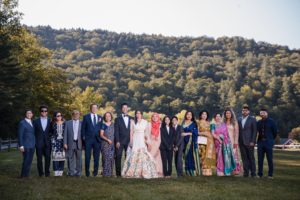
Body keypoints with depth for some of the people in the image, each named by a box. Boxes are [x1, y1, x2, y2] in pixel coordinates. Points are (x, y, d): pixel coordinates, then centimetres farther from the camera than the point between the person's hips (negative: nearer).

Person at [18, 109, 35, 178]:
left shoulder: (32, 123, 16)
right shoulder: (22, 123, -5)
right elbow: (20, 135, -8)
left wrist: (34, 143, 10)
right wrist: (21, 146, -13)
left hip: (32, 145, 6)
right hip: (26, 145, -6)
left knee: (30, 160, 7)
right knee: (26, 160, -6)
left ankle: (27, 175, 13)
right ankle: (23, 175, 4)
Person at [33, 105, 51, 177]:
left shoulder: (50, 121, 9)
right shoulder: (36, 121, 7)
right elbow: (34, 133, 5)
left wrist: (51, 141, 3)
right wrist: (34, 142, -2)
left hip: (47, 143, 1)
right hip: (39, 143, 0)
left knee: (48, 158, -2)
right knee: (39, 159, 1)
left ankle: (47, 172, 8)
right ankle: (41, 173, 10)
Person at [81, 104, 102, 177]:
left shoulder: (100, 118, 13)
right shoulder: (86, 117, 6)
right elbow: (83, 128, 4)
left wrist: (101, 138, 3)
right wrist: (83, 137, -3)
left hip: (97, 140, 2)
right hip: (88, 139, -2)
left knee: (96, 157, 4)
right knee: (87, 157, -1)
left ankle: (95, 172, 12)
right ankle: (87, 172, 8)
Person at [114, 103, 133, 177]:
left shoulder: (132, 119, 13)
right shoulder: (118, 119, 7)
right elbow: (116, 131, 1)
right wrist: (117, 141, -9)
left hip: (129, 141, 2)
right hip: (120, 141, -2)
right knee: (118, 156, -4)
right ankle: (118, 173, 0)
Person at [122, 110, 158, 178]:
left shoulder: (145, 122, 9)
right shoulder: (132, 122, 4)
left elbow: (146, 132, 9)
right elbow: (131, 132, 1)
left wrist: (147, 140, -1)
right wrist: (131, 141, -7)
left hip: (142, 141, 2)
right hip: (135, 140, -1)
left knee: (143, 156, -5)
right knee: (133, 156, -5)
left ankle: (144, 172, 0)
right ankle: (132, 172, -1)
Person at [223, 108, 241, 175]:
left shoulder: (234, 122, 3)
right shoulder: (223, 122, 11)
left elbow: (236, 132, -2)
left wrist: (235, 142, -10)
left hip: (232, 141, -2)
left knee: (234, 155, -7)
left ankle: (235, 170, -4)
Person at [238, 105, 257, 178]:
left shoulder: (252, 119, -1)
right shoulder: (239, 119, 12)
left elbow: (254, 131, -4)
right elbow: (238, 130, 12)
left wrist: (252, 141, -12)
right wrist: (238, 141, 4)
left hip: (249, 142, -4)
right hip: (241, 142, 4)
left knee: (251, 158, 1)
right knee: (244, 158, 5)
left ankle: (253, 173, 8)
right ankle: (246, 173, 9)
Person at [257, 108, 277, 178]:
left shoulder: (271, 121, -1)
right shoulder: (259, 122, 10)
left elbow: (275, 132, 4)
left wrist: (271, 140, 10)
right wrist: (259, 140, 9)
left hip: (268, 142, -4)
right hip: (260, 142, 4)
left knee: (270, 159, 0)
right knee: (260, 159, 4)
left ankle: (270, 174, 6)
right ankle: (260, 174, 10)